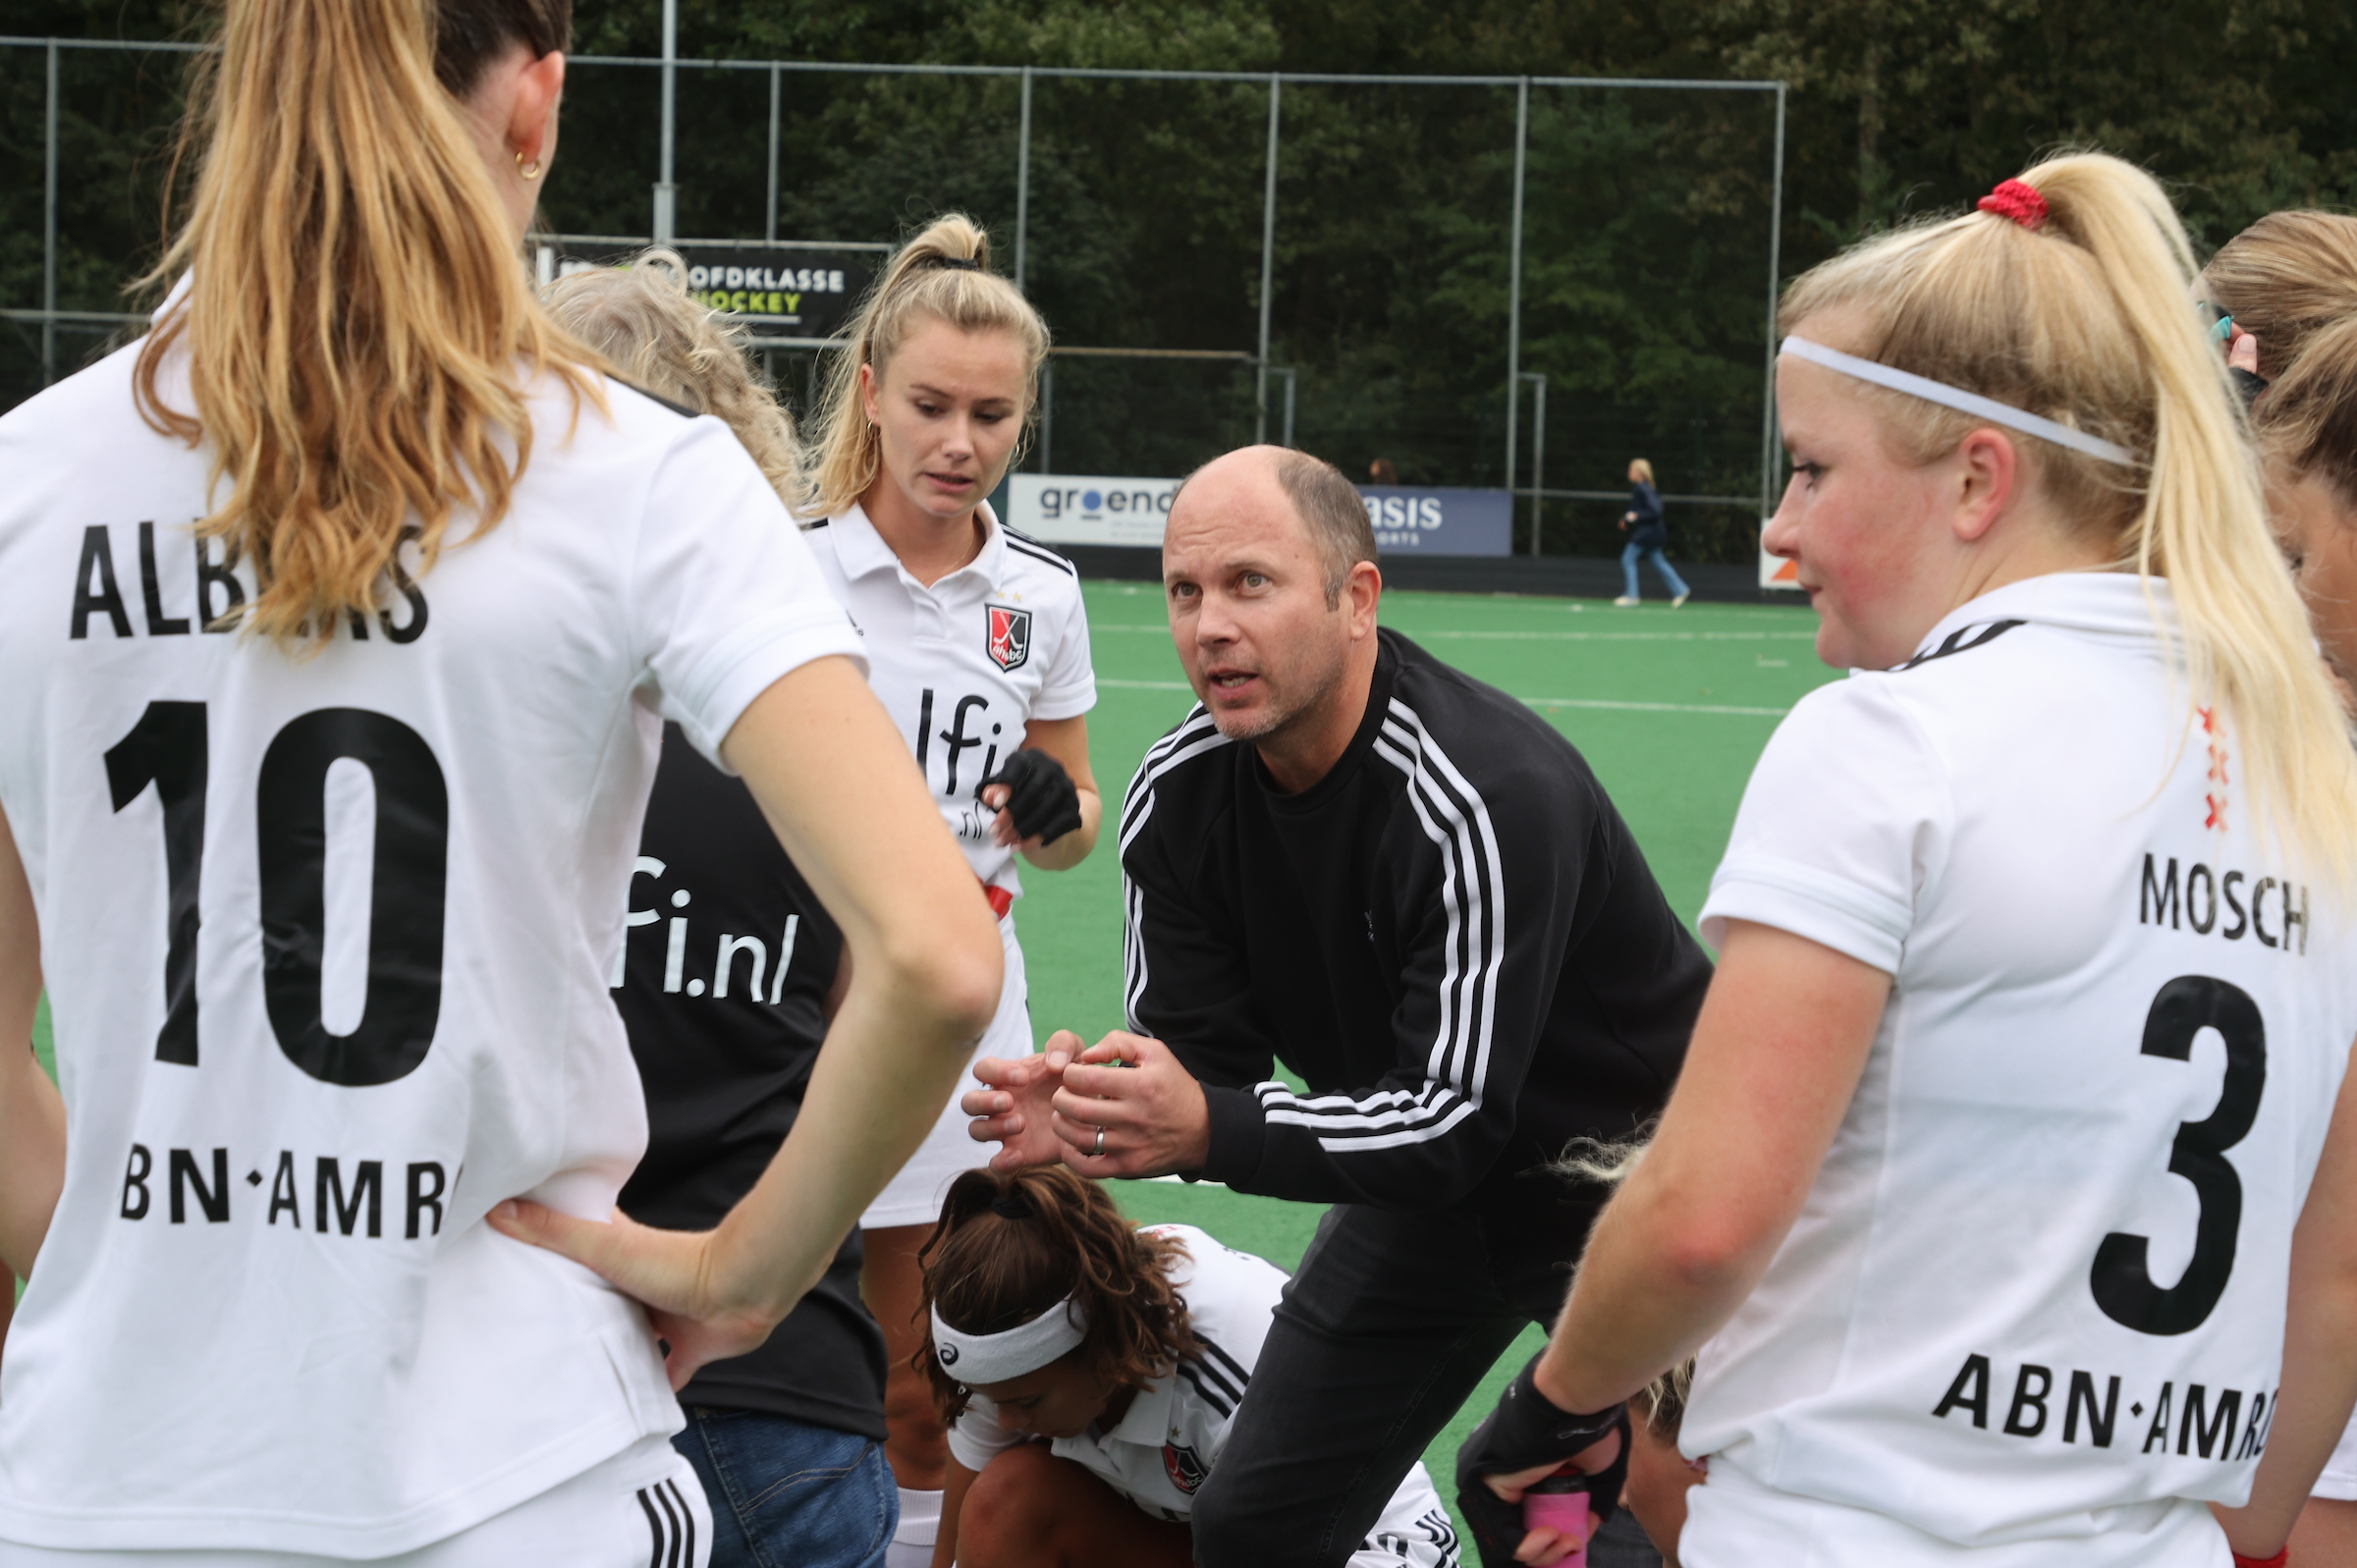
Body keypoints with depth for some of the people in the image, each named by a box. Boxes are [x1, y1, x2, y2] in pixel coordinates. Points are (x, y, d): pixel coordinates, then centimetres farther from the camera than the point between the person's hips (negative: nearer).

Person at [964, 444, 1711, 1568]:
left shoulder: (1491, 797, -32)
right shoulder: (1176, 799, -10)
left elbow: (1458, 1116, -33)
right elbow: (1199, 1067, -6)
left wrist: (1209, 1132, -43)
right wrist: (1085, 1118, -29)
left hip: (1620, 1172, -6)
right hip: (1425, 1181, 6)